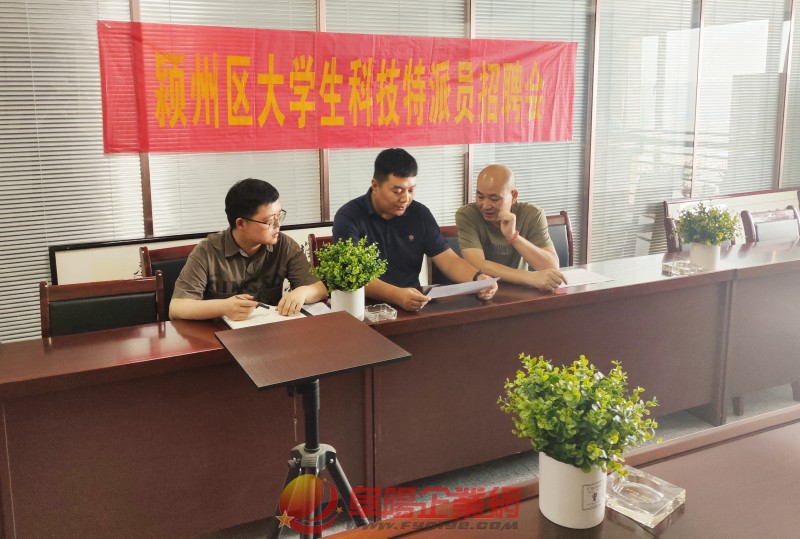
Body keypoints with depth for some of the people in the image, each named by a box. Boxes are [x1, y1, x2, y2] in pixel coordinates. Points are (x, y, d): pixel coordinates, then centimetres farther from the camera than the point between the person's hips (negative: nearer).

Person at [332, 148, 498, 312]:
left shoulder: (420, 214, 5)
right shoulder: (349, 217, -10)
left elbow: (448, 260, 3)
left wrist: (478, 278, -18)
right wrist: (396, 295, -38)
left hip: (413, 305, 3)